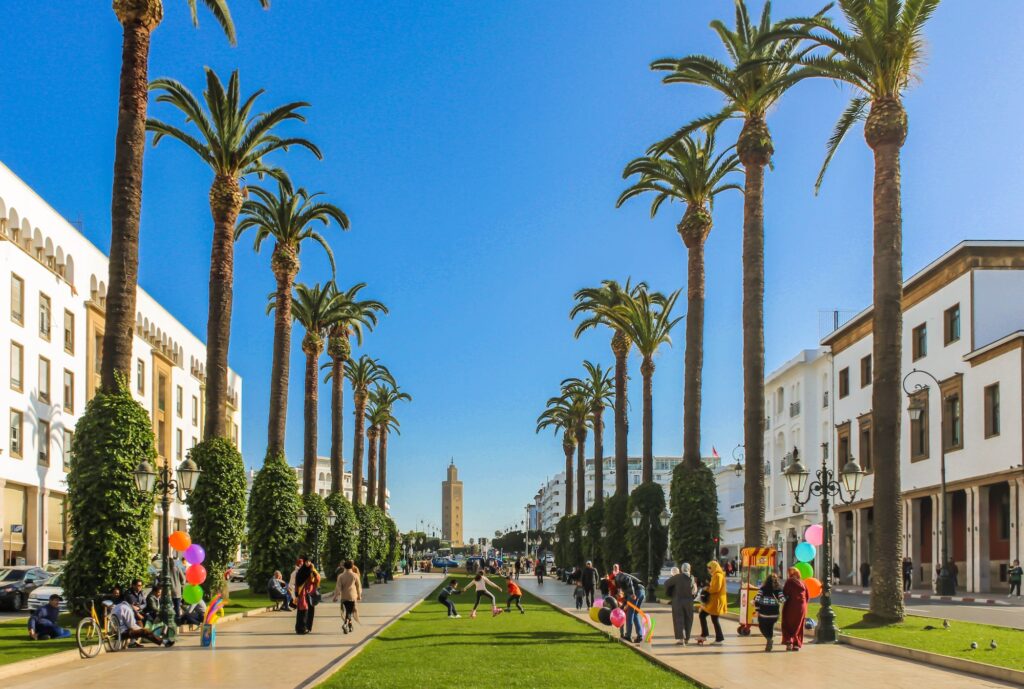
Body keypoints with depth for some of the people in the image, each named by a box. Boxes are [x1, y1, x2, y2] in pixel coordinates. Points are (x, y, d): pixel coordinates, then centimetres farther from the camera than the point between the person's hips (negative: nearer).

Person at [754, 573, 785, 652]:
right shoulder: (778, 590, -1)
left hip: (763, 613, -1)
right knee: (770, 627, 22)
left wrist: (757, 610, 4)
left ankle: (769, 639, -8)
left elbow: (757, 599, -6)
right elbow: (783, 600, -12)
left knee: (762, 627, 15)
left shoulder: (762, 589, 0)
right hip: (774, 614, 1)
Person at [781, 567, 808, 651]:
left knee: (787, 625, 7)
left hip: (791, 606, -4)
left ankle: (789, 641, -11)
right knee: (798, 626, 13)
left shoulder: (790, 581, -5)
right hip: (802, 606, 4)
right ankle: (797, 644, 9)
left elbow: (784, 593, -9)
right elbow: (807, 596, 10)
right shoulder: (803, 583, 8)